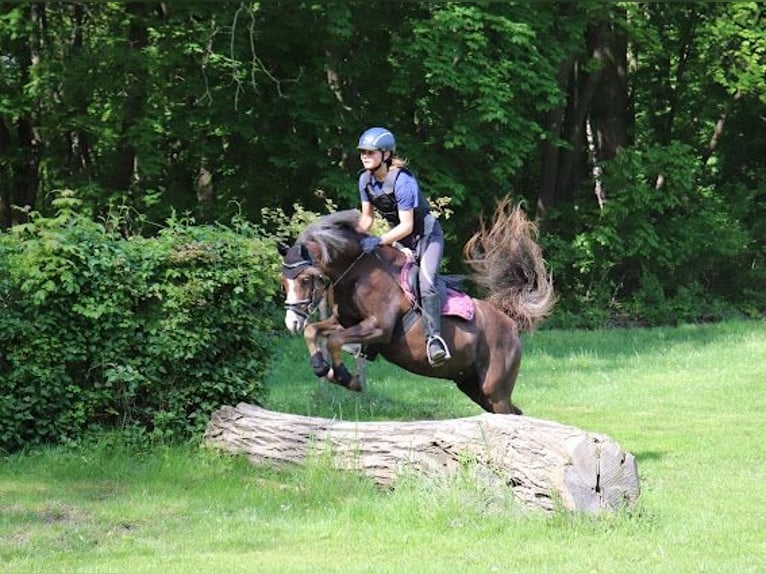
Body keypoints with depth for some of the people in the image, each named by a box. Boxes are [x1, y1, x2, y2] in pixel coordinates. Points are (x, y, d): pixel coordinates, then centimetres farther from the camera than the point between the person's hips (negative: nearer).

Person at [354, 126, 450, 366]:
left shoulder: (402, 181, -27)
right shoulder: (365, 180, -4)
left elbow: (406, 225, -26)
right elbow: (367, 218, 7)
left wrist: (378, 241, -35)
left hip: (426, 236, -9)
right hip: (399, 240, 9)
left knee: (426, 282, -27)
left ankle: (434, 338, -32)